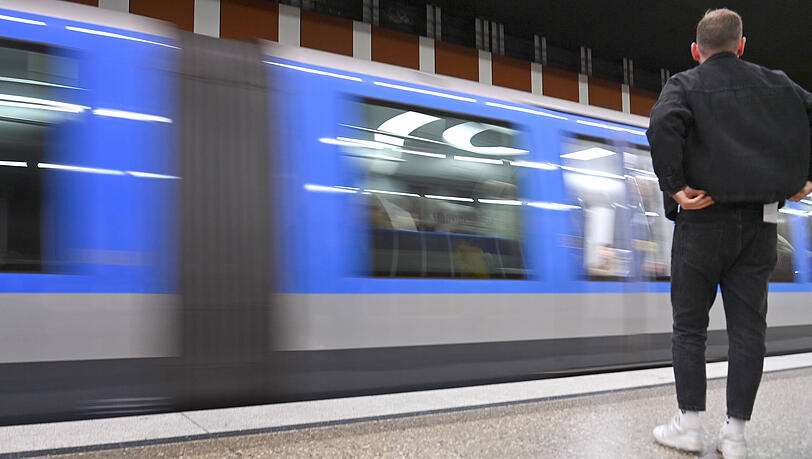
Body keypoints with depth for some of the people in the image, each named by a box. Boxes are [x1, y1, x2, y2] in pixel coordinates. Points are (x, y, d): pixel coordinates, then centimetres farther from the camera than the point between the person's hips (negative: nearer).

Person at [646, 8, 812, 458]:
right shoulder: (776, 84, 12)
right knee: (748, 328, 7)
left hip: (703, 220, -3)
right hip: (760, 223, 3)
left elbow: (663, 125, -21)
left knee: (689, 326, 7)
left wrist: (674, 187, -16)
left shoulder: (684, 85, -1)